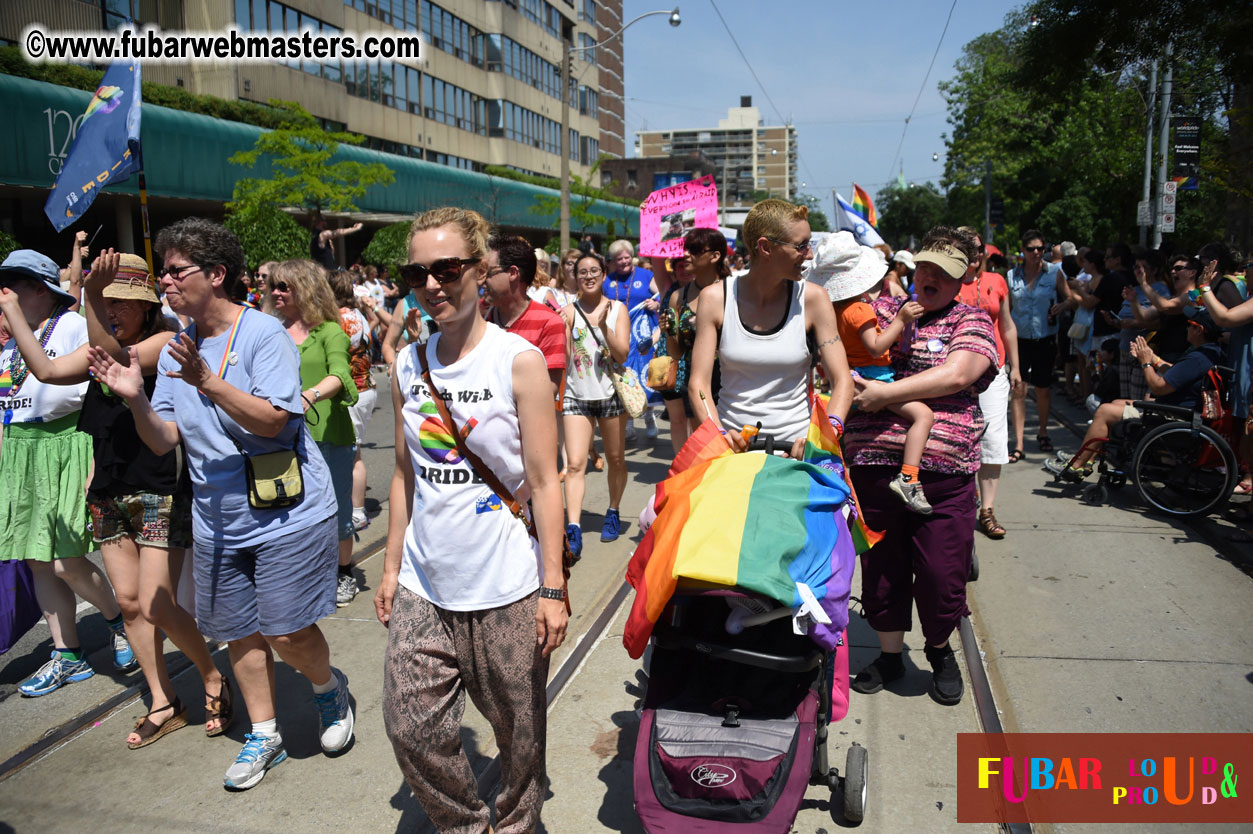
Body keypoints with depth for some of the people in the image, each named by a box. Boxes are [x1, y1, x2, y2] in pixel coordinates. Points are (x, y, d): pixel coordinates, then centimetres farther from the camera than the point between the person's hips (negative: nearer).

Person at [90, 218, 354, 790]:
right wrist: (135, 399, -12)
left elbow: (272, 420, -21)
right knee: (240, 633, 13)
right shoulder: (175, 350, 8)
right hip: (216, 520, 7)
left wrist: (207, 382, -29)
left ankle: (330, 688, 28)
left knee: (286, 633, -3)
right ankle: (264, 734, 31)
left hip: (286, 512, -6)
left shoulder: (263, 333, -12)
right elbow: (164, 440, 6)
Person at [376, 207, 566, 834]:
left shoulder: (519, 361, -9)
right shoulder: (408, 366, 4)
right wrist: (391, 567, 11)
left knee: (519, 729, 12)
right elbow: (406, 474, 11)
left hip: (506, 590, -4)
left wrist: (552, 588, -12)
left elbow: (544, 483, -10)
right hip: (423, 587, 4)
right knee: (411, 728, 8)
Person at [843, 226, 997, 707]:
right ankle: (890, 654, 33)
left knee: (941, 573, 2)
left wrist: (886, 394, -16)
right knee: (880, 566, 11)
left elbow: (957, 374, -11)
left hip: (944, 471, -2)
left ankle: (940, 650, 31)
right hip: (873, 464, 2)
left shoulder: (971, 320, 6)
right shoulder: (882, 309, 15)